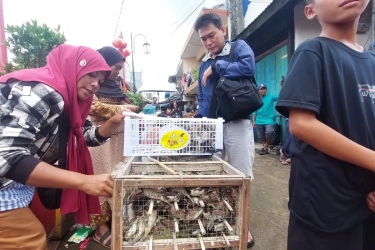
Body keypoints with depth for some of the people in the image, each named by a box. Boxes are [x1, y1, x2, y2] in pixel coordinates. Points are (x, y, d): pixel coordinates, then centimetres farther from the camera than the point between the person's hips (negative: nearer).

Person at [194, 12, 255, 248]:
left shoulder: (239, 47, 3)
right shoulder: (205, 63, 18)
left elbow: (248, 67, -20)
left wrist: (216, 67, -10)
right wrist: (200, 119, 6)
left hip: (236, 123, -5)